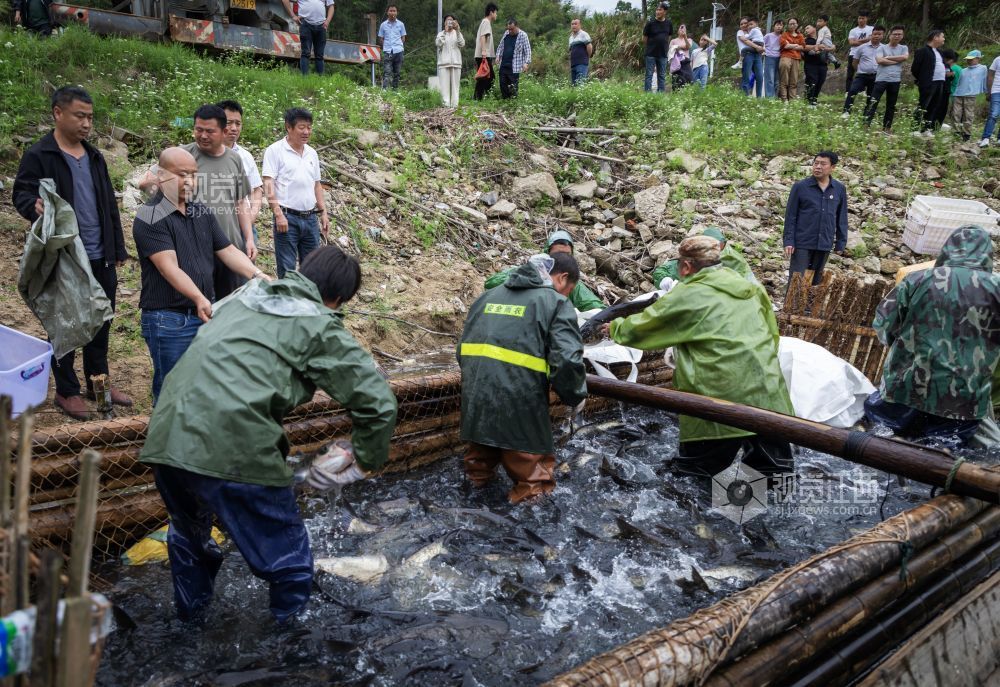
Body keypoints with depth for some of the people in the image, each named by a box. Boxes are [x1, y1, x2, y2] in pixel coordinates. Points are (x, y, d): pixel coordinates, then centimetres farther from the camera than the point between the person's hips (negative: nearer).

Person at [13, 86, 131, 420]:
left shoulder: (94, 157, 13)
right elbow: (21, 194, -11)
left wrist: (118, 249, 14)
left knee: (101, 322, 12)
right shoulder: (37, 156, -7)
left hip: (101, 258, 6)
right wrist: (35, 205, -35)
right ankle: (67, 392, 17)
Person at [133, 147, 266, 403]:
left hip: (205, 314, 6)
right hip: (168, 319, -6)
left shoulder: (202, 213, 11)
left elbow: (228, 250, 8)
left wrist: (256, 274, -10)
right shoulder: (150, 219, -11)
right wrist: (199, 299, -35)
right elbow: (170, 268, -21)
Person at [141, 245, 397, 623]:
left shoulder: (244, 298, 23)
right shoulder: (321, 327, 5)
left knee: (189, 534, 34)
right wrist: (365, 462, 15)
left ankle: (189, 620, 55)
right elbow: (379, 404, -1)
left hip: (165, 439, 8)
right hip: (233, 452, -8)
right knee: (288, 563, 11)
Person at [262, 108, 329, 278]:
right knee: (287, 270, -3)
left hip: (311, 218, 6)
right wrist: (278, 214, -19)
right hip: (287, 218, -6)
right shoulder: (275, 150, -5)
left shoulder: (312, 153, 14)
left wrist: (323, 213, 16)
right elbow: (268, 183, -11)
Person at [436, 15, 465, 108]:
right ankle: (446, 104, -11)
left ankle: (454, 104, -3)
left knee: (455, 84, -3)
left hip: (455, 62, 1)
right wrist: (445, 31, -13)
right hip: (444, 63, -1)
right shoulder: (441, 34, 13)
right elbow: (438, 43, -8)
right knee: (444, 84, -8)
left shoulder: (457, 33, 15)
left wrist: (458, 31, -13)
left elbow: (462, 44, -4)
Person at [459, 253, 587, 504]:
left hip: (474, 400, 6)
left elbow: (464, 348, 22)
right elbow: (567, 361, -13)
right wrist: (575, 396, 4)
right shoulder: (556, 302, 0)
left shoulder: (489, 295, 20)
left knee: (480, 466, 25)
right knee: (533, 473, 8)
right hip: (519, 403, -6)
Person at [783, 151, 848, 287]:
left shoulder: (839, 189, 5)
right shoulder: (800, 187, -3)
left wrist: (841, 242, 8)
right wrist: (788, 241, -8)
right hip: (802, 244, -3)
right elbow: (791, 216, -2)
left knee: (816, 281, 12)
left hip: (825, 245, 3)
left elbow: (841, 218, 10)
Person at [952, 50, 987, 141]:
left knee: (968, 116, -5)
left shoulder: (983, 69, 10)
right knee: (956, 115, -3)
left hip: (970, 96, -4)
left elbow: (985, 82, 12)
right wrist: (954, 95, 16)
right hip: (958, 96, 4)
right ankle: (958, 132, 6)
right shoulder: (963, 71, 21)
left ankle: (967, 134, 2)